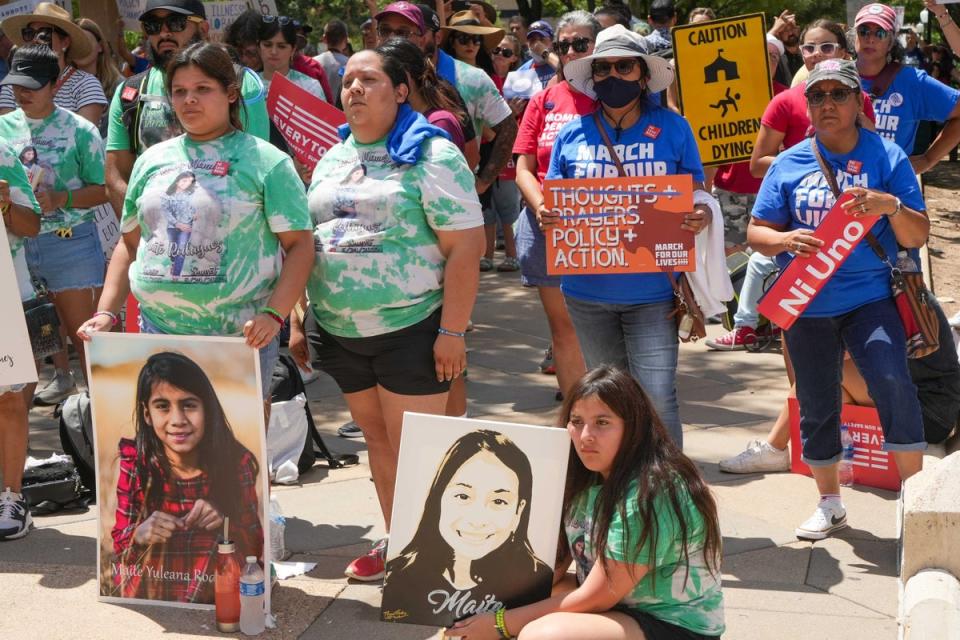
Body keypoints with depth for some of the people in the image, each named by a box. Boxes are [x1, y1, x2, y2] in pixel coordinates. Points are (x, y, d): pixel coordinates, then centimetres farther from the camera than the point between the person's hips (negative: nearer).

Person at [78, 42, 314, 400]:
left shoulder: (265, 161, -1)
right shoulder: (152, 160, 13)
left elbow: (299, 244, -5)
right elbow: (129, 243, 19)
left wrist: (274, 314, -18)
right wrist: (106, 312, 8)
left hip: (241, 337, -4)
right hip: (158, 330, 4)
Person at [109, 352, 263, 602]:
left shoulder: (237, 462, -6)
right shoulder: (131, 462, -6)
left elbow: (255, 549, -1)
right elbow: (118, 545, -1)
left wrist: (225, 524, -21)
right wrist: (139, 535, -23)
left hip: (218, 604, 0)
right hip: (142, 600, 0)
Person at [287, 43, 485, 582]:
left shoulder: (432, 155, -7)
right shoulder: (331, 160, 13)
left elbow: (465, 246, -13)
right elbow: (306, 243, 19)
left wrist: (453, 332, -18)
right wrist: (297, 321, 15)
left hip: (411, 328, -6)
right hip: (339, 330, 6)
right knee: (377, 439, 14)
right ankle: (395, 542, 25)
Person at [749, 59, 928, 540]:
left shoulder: (887, 156, -1)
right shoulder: (789, 163, 4)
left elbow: (917, 237, -3)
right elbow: (756, 231, 4)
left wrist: (892, 206, -24)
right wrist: (785, 239, -19)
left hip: (870, 298, -3)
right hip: (807, 304, 3)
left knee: (892, 383, -24)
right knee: (816, 405, 11)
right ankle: (830, 505, 30)